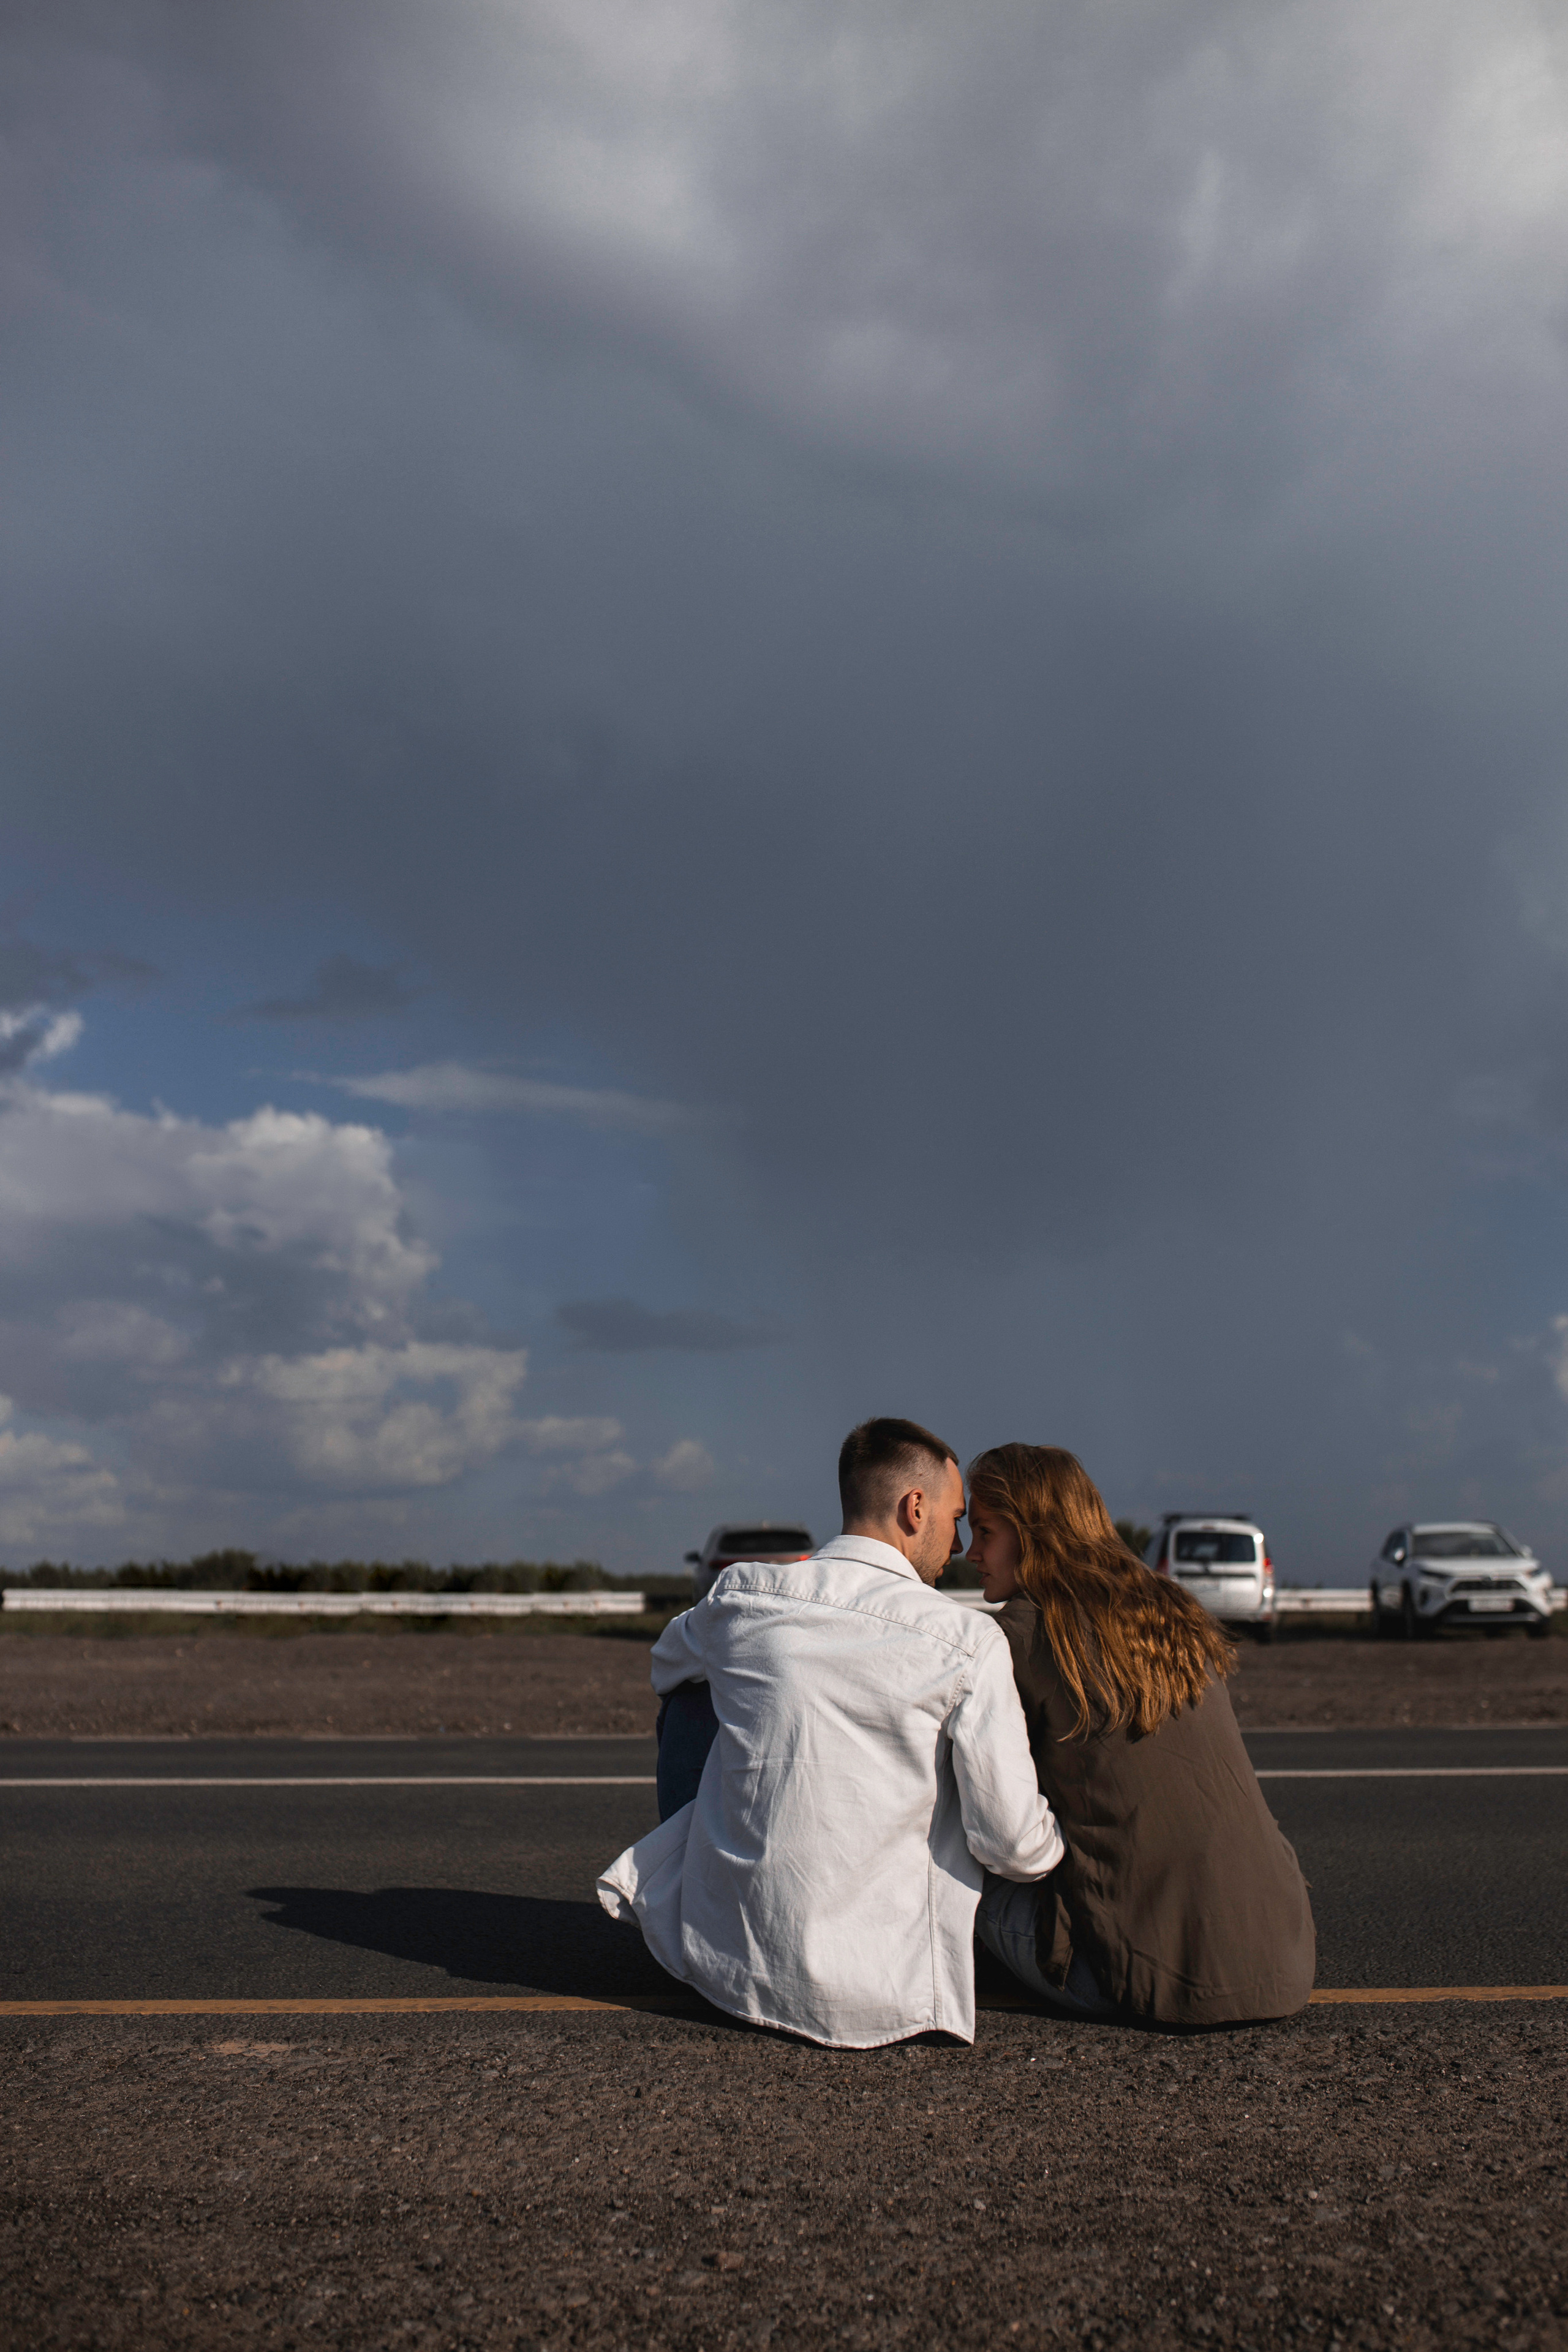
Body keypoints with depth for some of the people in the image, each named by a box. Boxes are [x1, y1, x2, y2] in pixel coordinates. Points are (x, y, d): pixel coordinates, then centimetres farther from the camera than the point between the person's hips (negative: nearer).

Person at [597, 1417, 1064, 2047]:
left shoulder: (740, 1594, -3)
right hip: (875, 1995, -2)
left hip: (716, 1955, 3)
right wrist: (1052, 1850, 14)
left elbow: (666, 1669, 22)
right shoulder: (970, 1642, -13)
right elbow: (1015, 1846, -9)